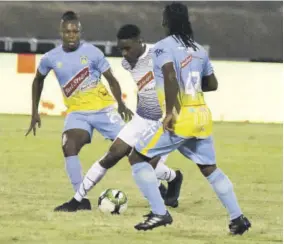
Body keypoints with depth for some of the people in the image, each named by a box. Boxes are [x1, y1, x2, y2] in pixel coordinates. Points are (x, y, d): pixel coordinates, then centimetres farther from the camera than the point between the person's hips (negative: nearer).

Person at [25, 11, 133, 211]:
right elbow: (38, 80, 17)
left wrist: (121, 104, -15)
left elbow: (111, 80, -3)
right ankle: (82, 200, -17)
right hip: (77, 112, 2)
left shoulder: (92, 52, -10)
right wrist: (35, 112, 15)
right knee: (69, 147, -23)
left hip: (103, 109, -2)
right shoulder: (51, 58, -2)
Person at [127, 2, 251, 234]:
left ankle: (159, 213, -4)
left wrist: (170, 112, -24)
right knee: (209, 168, 22)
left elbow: (171, 77, -23)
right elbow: (212, 84, 21)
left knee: (137, 157, 4)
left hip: (180, 118, -7)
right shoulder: (199, 50, 13)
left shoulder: (163, 47, -7)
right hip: (202, 116, 7)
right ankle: (237, 218, 20)